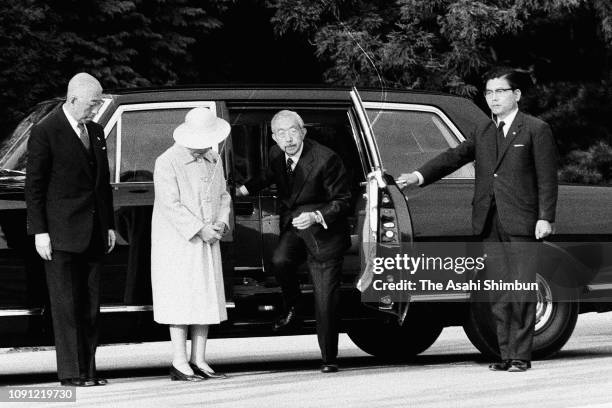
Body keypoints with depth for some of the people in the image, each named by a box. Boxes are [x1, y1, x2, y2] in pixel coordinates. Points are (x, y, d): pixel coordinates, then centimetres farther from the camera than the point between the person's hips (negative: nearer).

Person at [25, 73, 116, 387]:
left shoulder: (95, 131, 13)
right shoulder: (46, 132, -8)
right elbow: (34, 186, -8)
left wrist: (109, 225, 16)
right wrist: (39, 232, -13)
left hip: (92, 234, 7)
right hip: (61, 233, -7)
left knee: (90, 304, 7)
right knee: (66, 303, -4)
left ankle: (88, 369, 11)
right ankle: (70, 372, -3)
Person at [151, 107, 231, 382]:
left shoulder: (213, 160, 11)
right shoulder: (167, 163, -12)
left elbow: (223, 195, 16)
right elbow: (170, 205, -18)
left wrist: (221, 222, -3)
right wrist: (199, 229, -21)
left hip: (206, 243, 7)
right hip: (177, 243, -7)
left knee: (207, 300, 5)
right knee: (182, 301, -7)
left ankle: (199, 361, 10)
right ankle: (180, 364, -5)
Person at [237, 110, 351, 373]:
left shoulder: (325, 159, -19)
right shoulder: (276, 155, -1)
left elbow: (342, 201, -13)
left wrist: (315, 217, -27)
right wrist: (243, 190, 15)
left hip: (323, 233, -4)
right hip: (292, 226, 4)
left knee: (325, 302, -2)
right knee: (280, 261, -29)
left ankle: (329, 359, 11)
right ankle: (290, 310, -3)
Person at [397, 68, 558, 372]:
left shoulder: (536, 130, 3)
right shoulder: (482, 134, 19)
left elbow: (547, 178, -1)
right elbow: (454, 157, 9)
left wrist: (545, 217, -9)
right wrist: (419, 176, -6)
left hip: (520, 222, -5)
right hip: (490, 223, 5)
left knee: (521, 293, -7)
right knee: (498, 295, 6)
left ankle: (522, 355, -3)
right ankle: (505, 354, 10)